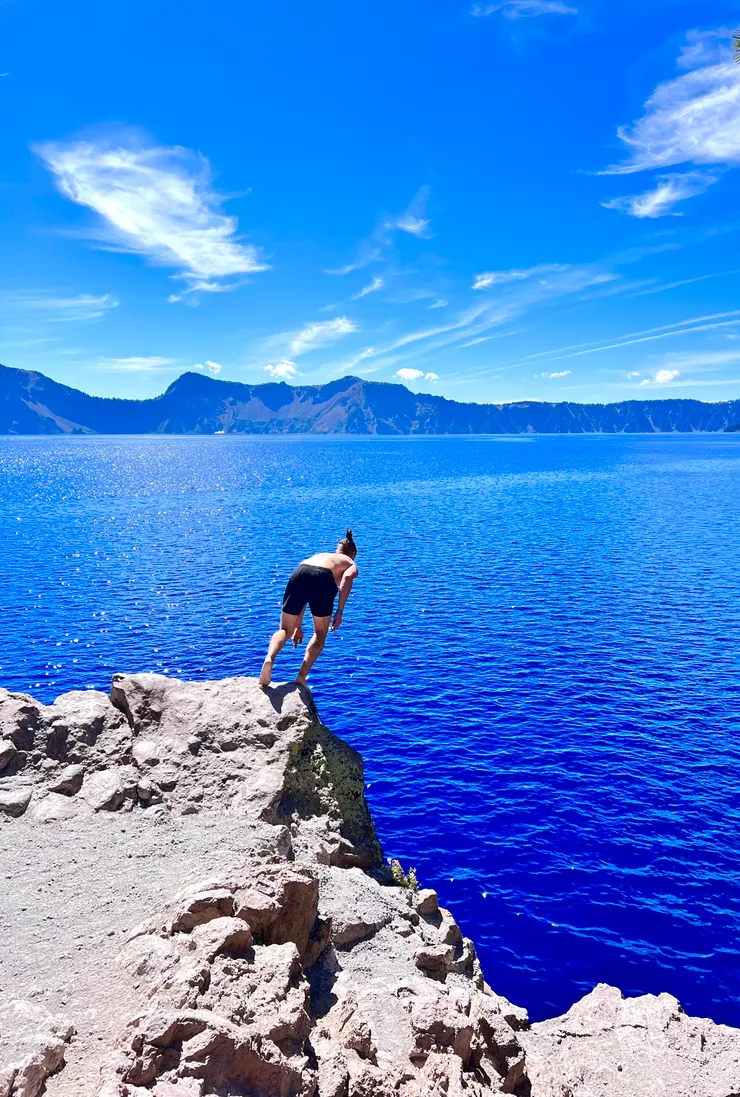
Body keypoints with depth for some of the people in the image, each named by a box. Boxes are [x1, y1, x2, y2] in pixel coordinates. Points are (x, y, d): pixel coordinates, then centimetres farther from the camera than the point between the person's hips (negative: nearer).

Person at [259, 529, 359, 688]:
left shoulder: (318, 555, 44)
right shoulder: (351, 564, 32)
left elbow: (301, 598, 41)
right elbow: (347, 577, 3)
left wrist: (298, 627, 46)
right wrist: (340, 611, 1)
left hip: (299, 572, 3)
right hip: (323, 579, -3)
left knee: (284, 630, 11)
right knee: (320, 634, 19)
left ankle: (269, 658, -19)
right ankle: (301, 676, 5)